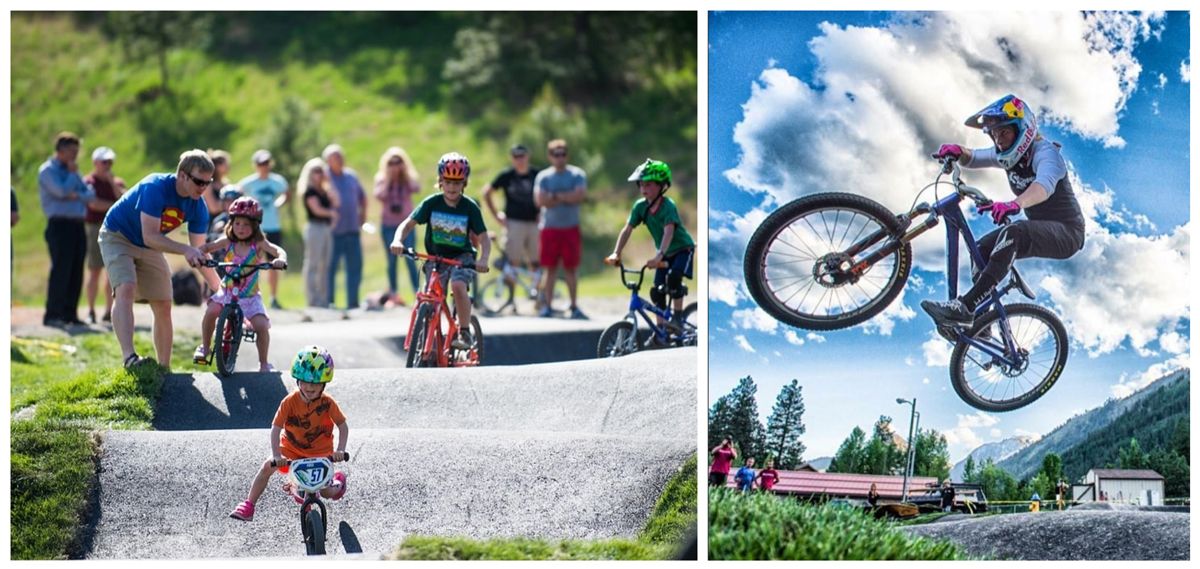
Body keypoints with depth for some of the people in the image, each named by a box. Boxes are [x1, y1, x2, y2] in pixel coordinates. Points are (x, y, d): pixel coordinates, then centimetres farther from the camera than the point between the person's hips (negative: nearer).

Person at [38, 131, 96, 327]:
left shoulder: (70, 170, 22)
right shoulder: (48, 170, -1)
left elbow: (90, 194, 13)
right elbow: (62, 191, -17)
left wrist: (77, 196, -7)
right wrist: (72, 174, -3)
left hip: (77, 225, 8)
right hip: (60, 225, -8)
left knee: (76, 272, 4)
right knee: (61, 270, -12)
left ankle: (70, 313, 8)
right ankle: (52, 315, -10)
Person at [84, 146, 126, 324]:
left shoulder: (117, 182, 16)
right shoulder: (89, 181, 1)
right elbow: (94, 204, -11)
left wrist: (112, 182, -6)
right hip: (95, 227, -5)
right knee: (94, 271, -6)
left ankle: (109, 311, 4)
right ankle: (91, 311, -4)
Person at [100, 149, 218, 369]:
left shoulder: (198, 208, -13)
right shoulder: (155, 188, -31)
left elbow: (199, 252, -6)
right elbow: (150, 237, -35)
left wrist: (220, 289, -11)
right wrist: (185, 250, -45)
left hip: (149, 250, 6)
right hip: (118, 237, -6)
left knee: (163, 307, -1)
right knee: (126, 289, -29)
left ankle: (164, 369, 10)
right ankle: (129, 357, -42)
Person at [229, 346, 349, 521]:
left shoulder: (327, 403, -20)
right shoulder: (290, 402, -22)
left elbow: (343, 426, -11)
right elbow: (276, 428, -25)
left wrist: (340, 450, -26)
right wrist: (276, 455, -37)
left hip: (320, 452, 0)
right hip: (291, 447, 0)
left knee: (326, 493, -5)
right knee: (268, 466, -22)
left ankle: (338, 483, 33)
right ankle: (248, 505, -10)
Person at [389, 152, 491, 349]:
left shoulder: (470, 207, -10)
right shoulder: (431, 203, -7)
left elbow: (483, 238, -10)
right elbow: (409, 224, -8)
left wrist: (483, 259, -30)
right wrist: (398, 240, -29)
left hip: (462, 257, -2)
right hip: (436, 257, 2)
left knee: (458, 286, -30)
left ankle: (465, 333, -18)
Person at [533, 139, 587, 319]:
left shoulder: (577, 174, 4)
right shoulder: (543, 176, 6)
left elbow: (580, 195, -12)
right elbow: (540, 200, -8)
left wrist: (555, 196, -9)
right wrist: (566, 198, -9)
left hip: (571, 228, 0)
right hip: (549, 228, 1)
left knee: (571, 268, 1)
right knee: (549, 268, 1)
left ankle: (574, 306, 6)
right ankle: (547, 306, 5)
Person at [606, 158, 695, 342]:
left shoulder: (668, 206, -27)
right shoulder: (641, 206, -10)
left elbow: (669, 231, -39)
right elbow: (627, 229, -11)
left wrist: (659, 255, -51)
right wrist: (616, 254, -22)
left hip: (682, 249, -6)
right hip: (665, 254, 6)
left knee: (673, 278, -30)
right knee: (657, 292, 0)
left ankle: (677, 317, -15)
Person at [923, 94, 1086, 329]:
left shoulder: (1044, 152, -20)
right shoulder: (1010, 154, 6)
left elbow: (1045, 184, -42)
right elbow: (973, 159, 12)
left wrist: (1014, 204, -62)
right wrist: (958, 151, -14)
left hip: (1066, 232, -10)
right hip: (1040, 229, 10)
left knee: (1013, 233, -35)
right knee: (982, 248, -2)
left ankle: (965, 308, -42)